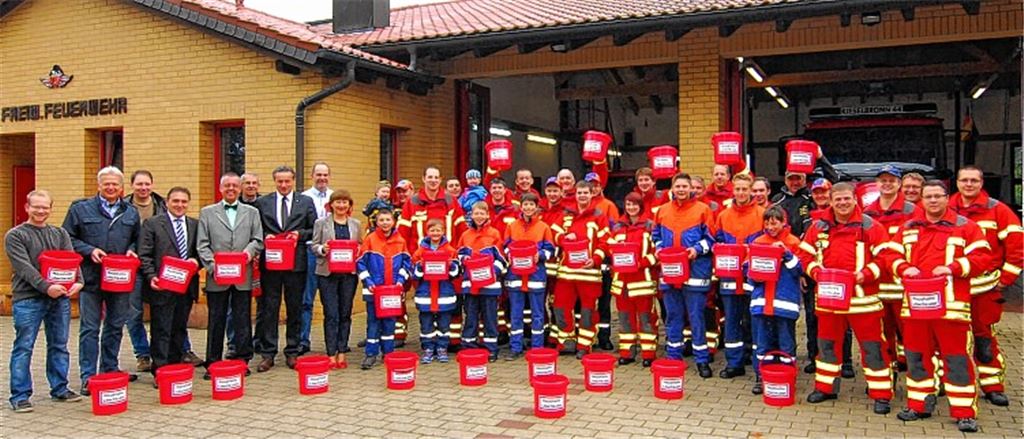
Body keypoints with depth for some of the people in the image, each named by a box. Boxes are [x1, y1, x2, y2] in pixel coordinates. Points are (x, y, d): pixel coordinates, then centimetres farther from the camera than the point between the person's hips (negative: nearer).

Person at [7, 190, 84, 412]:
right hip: (27, 299, -4)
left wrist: (78, 281, -18)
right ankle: (20, 396, 8)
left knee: (59, 346, 11)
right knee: (23, 348, 0)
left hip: (60, 298, 4)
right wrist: (46, 286, -24)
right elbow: (24, 267, -11)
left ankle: (60, 389, 22)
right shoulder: (15, 235, 1)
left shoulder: (60, 234, 13)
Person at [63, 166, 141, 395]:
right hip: (91, 278, -3)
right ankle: (88, 377, 5)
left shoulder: (131, 213, 11)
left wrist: (132, 250, -2)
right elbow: (68, 238, 1)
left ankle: (110, 370, 24)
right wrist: (89, 250, -12)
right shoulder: (80, 209, 3)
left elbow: (137, 239, 19)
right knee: (89, 329, 0)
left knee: (115, 326, 12)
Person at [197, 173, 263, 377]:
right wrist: (213, 266, -9)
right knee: (216, 320, 4)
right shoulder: (207, 212, 10)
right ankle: (213, 362, 11)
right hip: (217, 276, -1)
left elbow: (258, 240, 7)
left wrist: (249, 252, -13)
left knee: (242, 320, 5)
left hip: (243, 276, 1)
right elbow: (202, 245, 4)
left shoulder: (252, 212, 13)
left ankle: (240, 360, 13)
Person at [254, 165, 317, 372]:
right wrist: (265, 236, -9)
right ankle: (267, 353, 10)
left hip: (296, 262, 0)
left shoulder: (306, 202, 8)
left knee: (295, 308, 7)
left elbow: (314, 230, 7)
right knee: (269, 308, 3)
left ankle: (293, 352, 16)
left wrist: (300, 234, -10)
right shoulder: (262, 203, 8)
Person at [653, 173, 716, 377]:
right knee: (672, 316, 10)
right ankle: (673, 357, 20)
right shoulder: (663, 210, 11)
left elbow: (711, 238, -1)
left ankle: (702, 359, 8)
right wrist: (659, 248, 4)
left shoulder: (703, 209, 0)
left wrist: (698, 249, -15)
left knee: (696, 317, -1)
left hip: (695, 271, -4)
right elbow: (656, 235, 21)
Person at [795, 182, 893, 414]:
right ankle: (825, 387, 28)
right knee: (827, 343, 14)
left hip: (862, 297, -3)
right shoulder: (819, 227, 7)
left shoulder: (870, 226, -3)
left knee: (872, 346, 1)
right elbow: (805, 254, 11)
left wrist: (866, 274, -19)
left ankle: (881, 395, 10)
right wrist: (815, 271, -7)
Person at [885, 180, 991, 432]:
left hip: (951, 304, -4)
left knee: (956, 359, -2)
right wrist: (904, 268, -8)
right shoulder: (908, 228, 13)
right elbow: (890, 254, 12)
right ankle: (919, 405, 24)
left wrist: (953, 268, -16)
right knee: (916, 356, 11)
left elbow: (982, 257, -3)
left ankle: (965, 413, 6)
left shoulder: (965, 227, 3)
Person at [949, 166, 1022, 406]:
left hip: (985, 286, -2)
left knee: (984, 335, 3)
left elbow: (1016, 244, -2)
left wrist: (1005, 278, -5)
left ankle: (993, 386, 14)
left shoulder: (997, 210, 0)